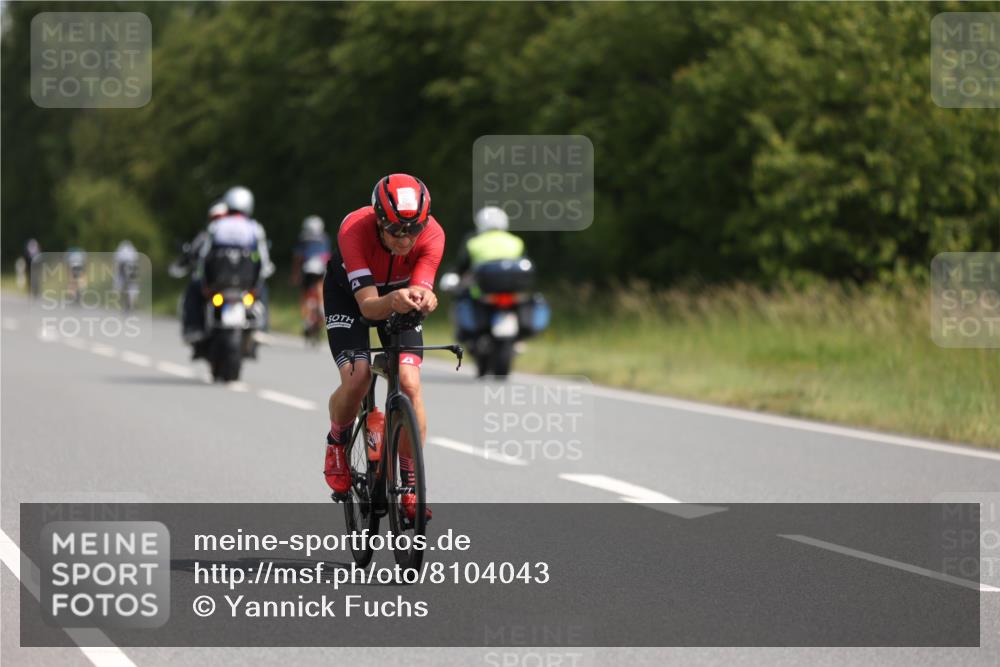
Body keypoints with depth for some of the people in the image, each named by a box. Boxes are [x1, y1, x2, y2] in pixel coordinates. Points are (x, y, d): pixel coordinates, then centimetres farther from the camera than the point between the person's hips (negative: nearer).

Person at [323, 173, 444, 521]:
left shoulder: (432, 234, -32)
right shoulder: (354, 229, -38)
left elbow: (422, 290, -37)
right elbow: (368, 306, -42)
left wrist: (423, 298, -61)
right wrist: (393, 301, -64)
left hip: (399, 294, 2)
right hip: (348, 293, -2)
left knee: (409, 382, -17)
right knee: (356, 378, -24)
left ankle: (410, 485, -3)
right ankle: (337, 443, 9)